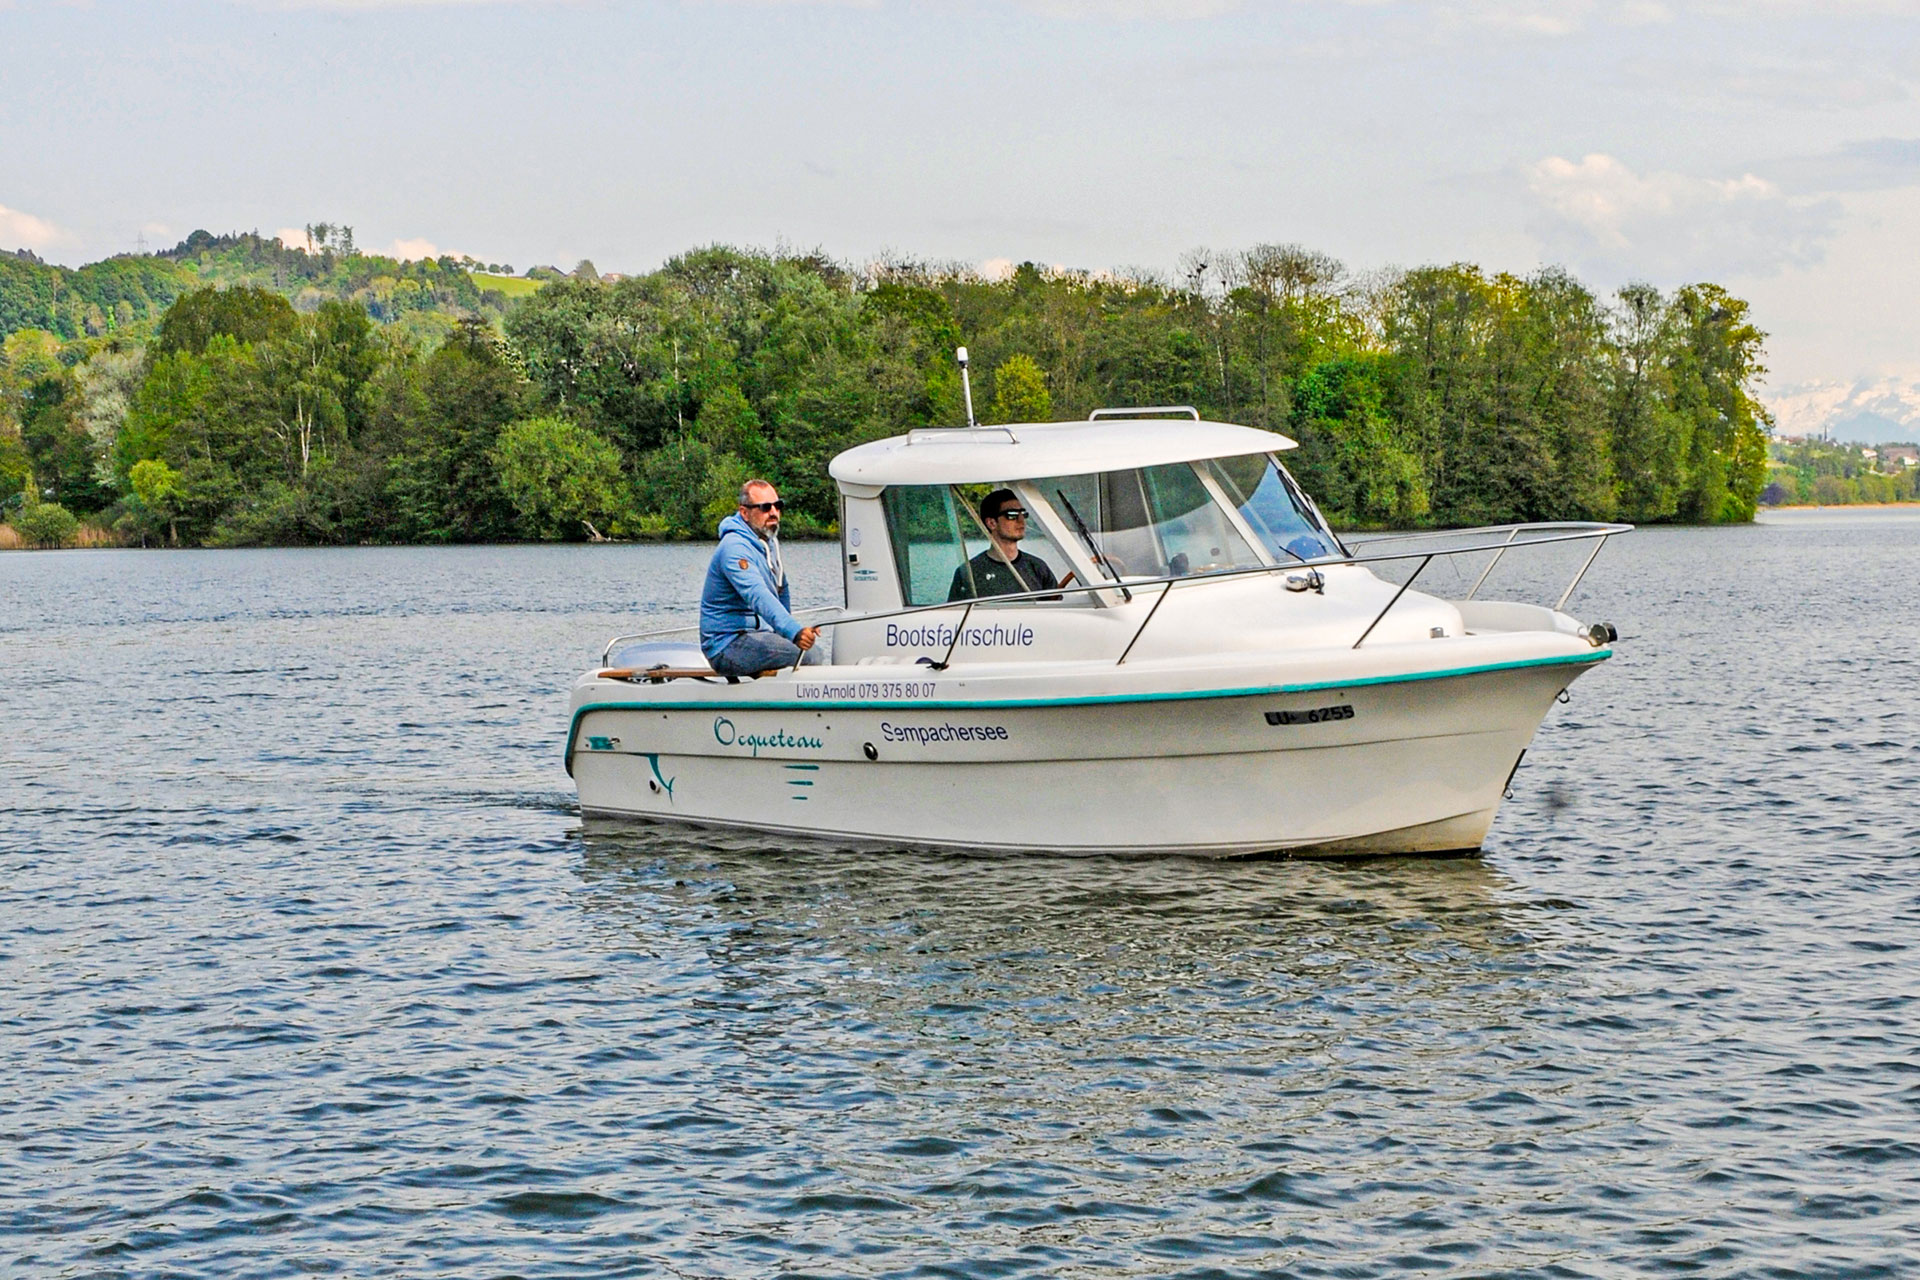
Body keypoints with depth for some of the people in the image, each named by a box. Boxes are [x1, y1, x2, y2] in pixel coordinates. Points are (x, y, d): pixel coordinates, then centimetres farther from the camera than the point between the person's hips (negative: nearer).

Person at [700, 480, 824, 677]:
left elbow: (782, 590, 29)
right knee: (807, 655, -25)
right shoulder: (734, 547, -19)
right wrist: (794, 632, -48)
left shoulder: (769, 541, 15)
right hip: (727, 644, -10)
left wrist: (791, 629, 16)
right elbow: (758, 597, -35)